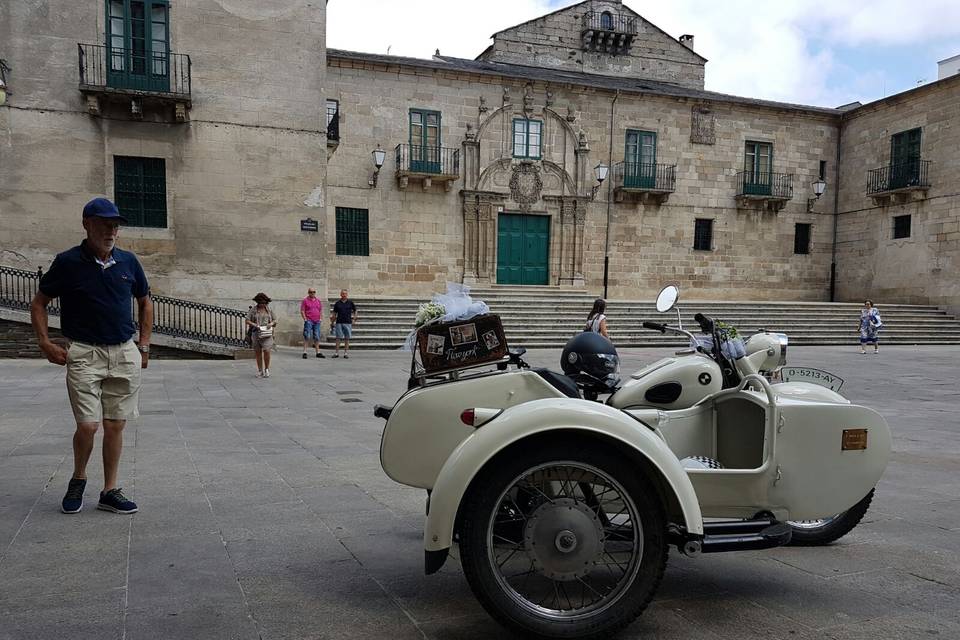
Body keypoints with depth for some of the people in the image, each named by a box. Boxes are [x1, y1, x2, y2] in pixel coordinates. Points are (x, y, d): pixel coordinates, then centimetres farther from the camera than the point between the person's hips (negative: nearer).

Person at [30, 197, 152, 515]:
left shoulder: (128, 261, 6)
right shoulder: (68, 262, -3)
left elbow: (145, 302, 18)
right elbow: (38, 303, 7)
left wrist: (144, 346, 12)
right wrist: (45, 342, -4)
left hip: (125, 353, 3)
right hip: (84, 354, -3)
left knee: (115, 426, 6)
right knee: (88, 425, -9)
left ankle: (110, 491, 17)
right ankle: (77, 480, 19)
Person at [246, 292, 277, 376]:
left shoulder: (269, 310, 7)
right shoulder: (253, 310, 2)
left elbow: (275, 320, 12)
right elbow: (247, 321, -2)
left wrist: (271, 323, -10)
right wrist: (254, 325, -18)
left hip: (267, 333, 0)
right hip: (256, 333, 0)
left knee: (266, 351, -12)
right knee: (258, 353, 5)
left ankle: (267, 369, 5)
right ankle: (260, 371, 16)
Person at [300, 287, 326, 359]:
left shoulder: (318, 300, 15)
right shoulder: (305, 300, 1)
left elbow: (321, 310, 19)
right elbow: (302, 311, -2)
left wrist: (321, 318, 7)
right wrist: (305, 319, -10)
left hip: (317, 321, 5)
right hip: (309, 321, -5)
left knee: (317, 337, 7)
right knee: (307, 337, -8)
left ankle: (318, 352, 12)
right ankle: (304, 352, -6)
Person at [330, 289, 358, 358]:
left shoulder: (350, 302, 5)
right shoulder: (337, 303, 6)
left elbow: (355, 311, 13)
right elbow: (334, 313, 11)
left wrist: (354, 319, 2)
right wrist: (332, 322, 9)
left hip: (348, 323, 0)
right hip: (339, 323, 0)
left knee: (347, 338, 3)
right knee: (337, 338, -1)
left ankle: (346, 353, 7)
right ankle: (336, 353, 2)